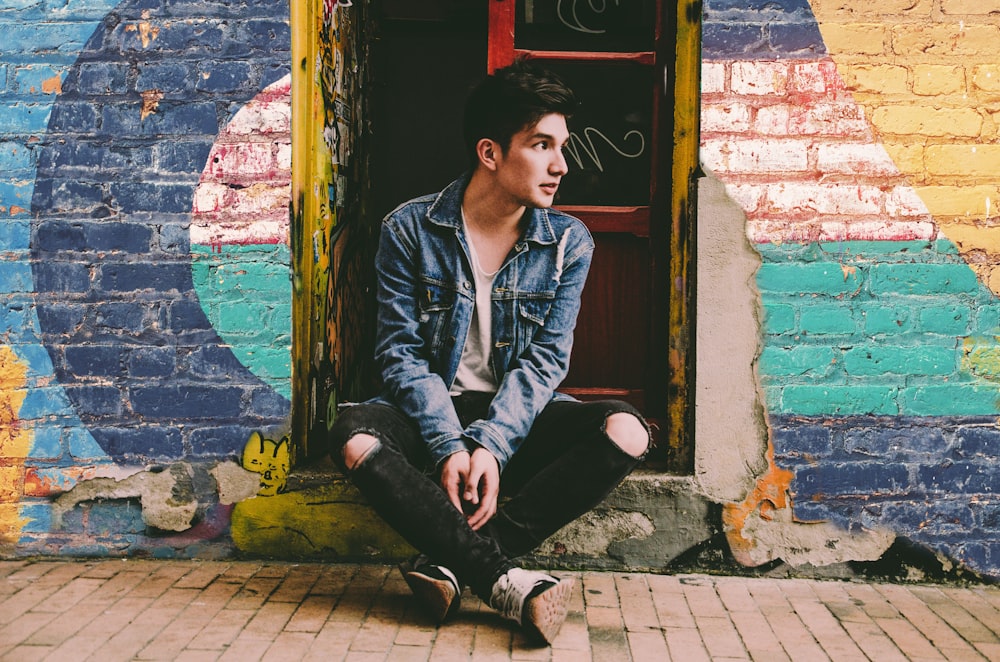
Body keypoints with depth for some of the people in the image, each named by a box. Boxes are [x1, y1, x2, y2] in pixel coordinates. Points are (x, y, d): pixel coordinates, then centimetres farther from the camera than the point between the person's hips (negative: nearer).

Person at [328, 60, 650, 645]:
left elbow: (545, 359, -6)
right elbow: (402, 352, -8)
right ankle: (505, 580, -35)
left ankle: (453, 561, -31)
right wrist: (448, 445, -23)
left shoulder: (569, 243, 0)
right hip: (433, 412, -1)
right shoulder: (410, 230, -5)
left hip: (520, 416, 2)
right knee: (355, 437, -33)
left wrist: (491, 444, -22)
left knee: (626, 431, -27)